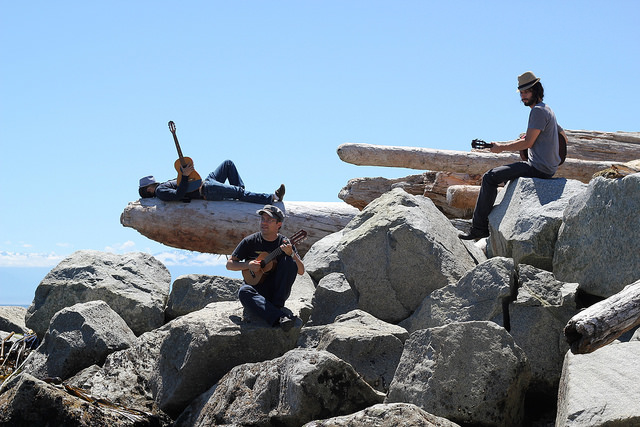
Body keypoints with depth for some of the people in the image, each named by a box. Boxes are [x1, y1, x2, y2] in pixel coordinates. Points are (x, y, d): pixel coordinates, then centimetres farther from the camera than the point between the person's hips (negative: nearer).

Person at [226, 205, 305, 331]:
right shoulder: (250, 241, 1)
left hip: (277, 290, 0)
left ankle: (277, 305, -23)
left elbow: (301, 271, -7)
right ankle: (280, 318, -51)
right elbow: (229, 264, 3)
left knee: (289, 261, -22)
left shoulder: (285, 243, 1)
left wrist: (291, 253, -25)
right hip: (255, 289, 0)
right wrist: (248, 265, -15)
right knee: (243, 292, -35)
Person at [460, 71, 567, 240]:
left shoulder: (538, 111, -14)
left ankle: (479, 227, -10)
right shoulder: (547, 110, 18)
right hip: (548, 168, 11)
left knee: (490, 177, -11)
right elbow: (564, 137, 28)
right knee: (507, 175, 32)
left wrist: (501, 147, -8)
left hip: (539, 168, -11)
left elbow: (528, 143, -19)